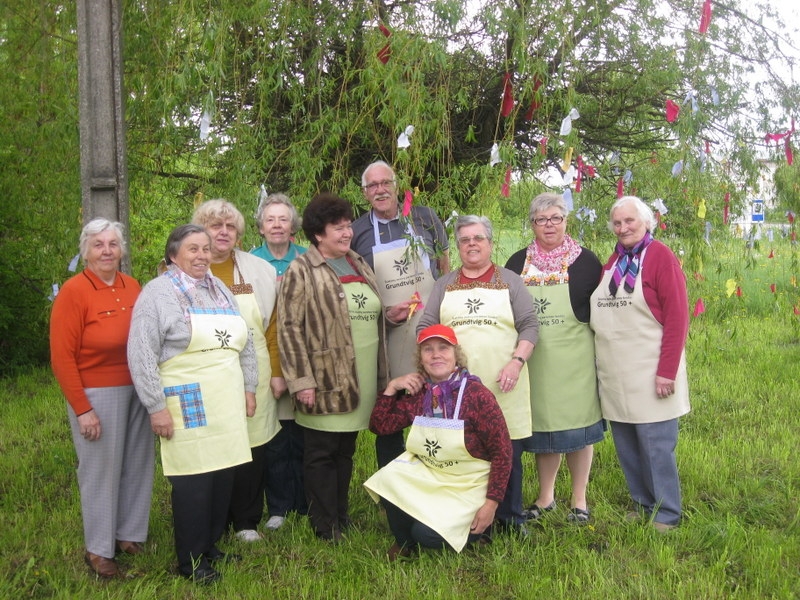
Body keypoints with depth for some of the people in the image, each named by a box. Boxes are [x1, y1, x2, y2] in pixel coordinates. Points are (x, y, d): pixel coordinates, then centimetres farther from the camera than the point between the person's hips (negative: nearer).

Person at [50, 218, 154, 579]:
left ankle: (129, 534, 31)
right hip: (97, 395, -5)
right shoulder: (73, 291, -11)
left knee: (137, 465, 13)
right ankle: (98, 549, 21)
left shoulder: (133, 287, 3)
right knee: (101, 471, 5)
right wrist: (82, 409, -13)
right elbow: (62, 357, -12)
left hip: (137, 390, 5)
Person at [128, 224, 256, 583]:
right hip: (187, 408, -6)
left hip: (227, 407, 6)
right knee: (193, 482, -3)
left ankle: (210, 545, 25)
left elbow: (245, 343, 22)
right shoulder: (158, 292, -4)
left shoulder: (219, 289, 16)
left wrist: (248, 388, 17)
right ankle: (191, 561, 11)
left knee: (223, 478, 7)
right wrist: (156, 406, -13)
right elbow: (141, 354, -10)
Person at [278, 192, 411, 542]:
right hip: (326, 382, -7)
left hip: (361, 381, 7)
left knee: (346, 451, 16)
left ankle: (342, 516, 28)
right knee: (321, 454, 3)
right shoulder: (301, 271, -9)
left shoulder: (359, 265, 14)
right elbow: (289, 328, -14)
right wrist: (301, 380, -18)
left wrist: (390, 315, 10)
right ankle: (326, 526, 15)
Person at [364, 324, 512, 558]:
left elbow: (502, 452, -17)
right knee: (388, 482, -21)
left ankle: (476, 528, 10)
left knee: (427, 533, -20)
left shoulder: (476, 394, -18)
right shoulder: (417, 394, -1)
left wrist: (491, 504, -20)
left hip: (468, 487, -5)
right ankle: (405, 542, 5)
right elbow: (379, 425, 3)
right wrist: (392, 387, -9)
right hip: (425, 475, 5)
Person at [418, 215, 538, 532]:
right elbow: (425, 328, 10)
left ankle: (511, 519, 16)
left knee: (508, 452, 2)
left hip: (503, 386, -1)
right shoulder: (444, 285, 14)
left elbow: (529, 325, 4)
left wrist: (517, 362, -10)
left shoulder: (510, 281, 10)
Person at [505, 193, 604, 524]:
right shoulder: (517, 263, 7)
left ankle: (579, 500, 17)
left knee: (576, 427, 3)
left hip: (575, 359, -2)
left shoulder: (585, 261, 0)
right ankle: (545, 496, 26)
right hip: (534, 360, 3)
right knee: (542, 426, 10)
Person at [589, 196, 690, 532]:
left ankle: (666, 516, 12)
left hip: (650, 373, -6)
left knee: (657, 447, 0)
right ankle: (641, 504, 26)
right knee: (626, 446, 12)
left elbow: (677, 317, -12)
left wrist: (667, 371, -16)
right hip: (614, 375, 6)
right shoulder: (613, 262, 12)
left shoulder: (660, 257, -8)